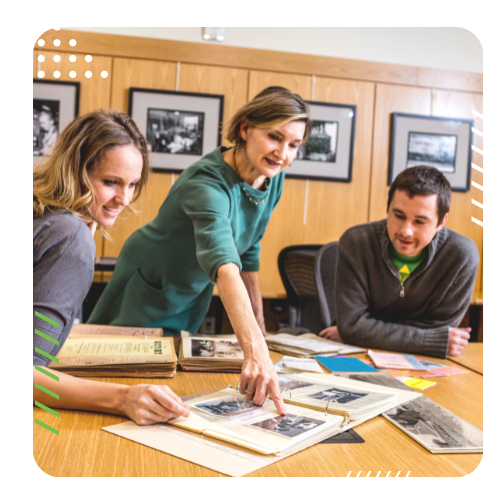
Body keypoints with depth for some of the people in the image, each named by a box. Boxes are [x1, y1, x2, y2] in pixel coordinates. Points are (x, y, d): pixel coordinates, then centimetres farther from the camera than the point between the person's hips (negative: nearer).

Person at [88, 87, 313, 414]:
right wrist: (256, 351, -64)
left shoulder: (273, 179, -12)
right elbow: (225, 266, -52)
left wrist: (260, 325, 1)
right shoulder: (207, 185, -37)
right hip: (149, 290, -7)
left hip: (193, 299, 7)